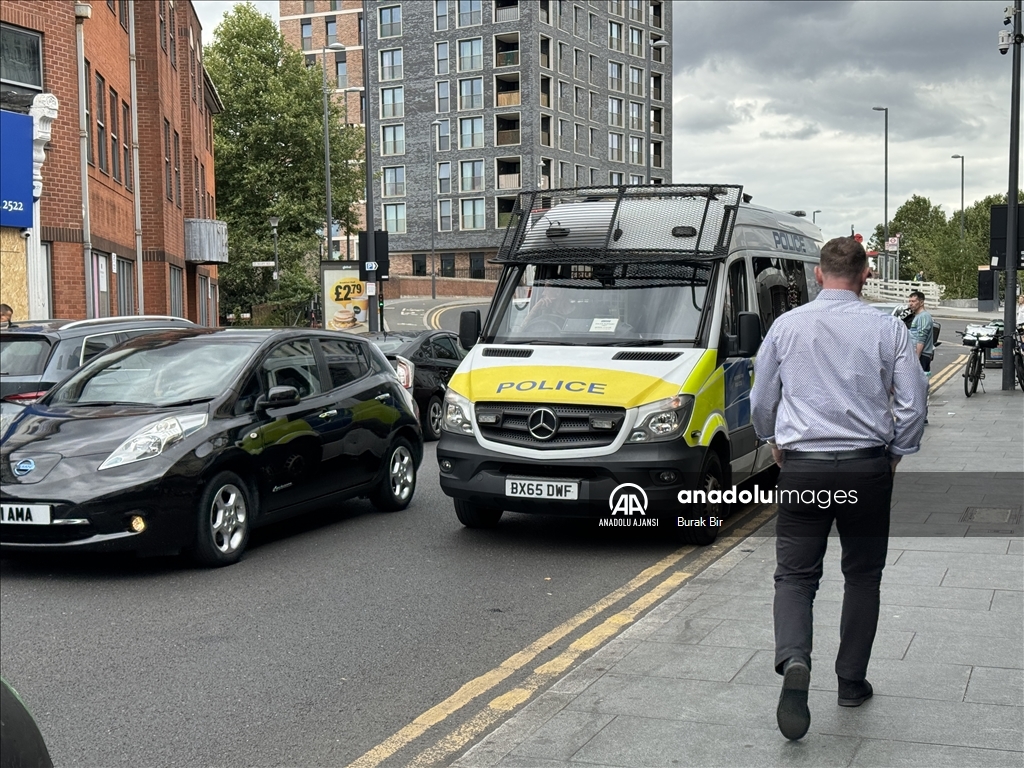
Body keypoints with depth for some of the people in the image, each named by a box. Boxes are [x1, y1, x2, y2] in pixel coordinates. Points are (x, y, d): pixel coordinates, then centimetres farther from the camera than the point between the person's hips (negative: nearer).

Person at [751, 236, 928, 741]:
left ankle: (794, 662, -20)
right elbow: (913, 403, -2)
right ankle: (851, 681, 21)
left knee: (795, 573, 4)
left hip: (802, 467, 0)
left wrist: (773, 443, 25)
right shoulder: (887, 329, -2)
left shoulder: (787, 325, 2)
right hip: (867, 467, 0)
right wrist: (895, 454, 13)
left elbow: (760, 400, 8)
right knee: (863, 576, 15)